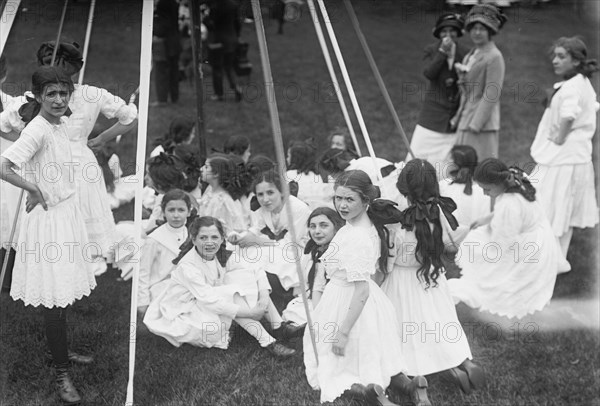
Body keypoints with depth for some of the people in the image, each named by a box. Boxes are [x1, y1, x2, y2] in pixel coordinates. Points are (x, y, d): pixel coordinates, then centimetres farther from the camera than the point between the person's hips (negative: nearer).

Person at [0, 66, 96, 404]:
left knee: (65, 293, 17)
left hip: (69, 212, 8)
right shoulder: (37, 130, -19)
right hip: (48, 218, -8)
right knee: (55, 298, -3)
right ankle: (62, 374, 6)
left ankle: (64, 353, 34)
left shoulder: (62, 124, 8)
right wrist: (34, 189, -21)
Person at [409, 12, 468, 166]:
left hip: (456, 110, 1)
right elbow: (428, 73, -13)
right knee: (419, 149, -4)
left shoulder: (464, 53, 4)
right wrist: (442, 52, -16)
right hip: (434, 110, -1)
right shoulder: (431, 50, 2)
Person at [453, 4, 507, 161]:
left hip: (482, 125, -8)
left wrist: (476, 123, -18)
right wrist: (458, 116, 12)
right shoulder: (470, 55, 16)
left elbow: (491, 95, -15)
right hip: (465, 122, 8)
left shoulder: (494, 57, -10)